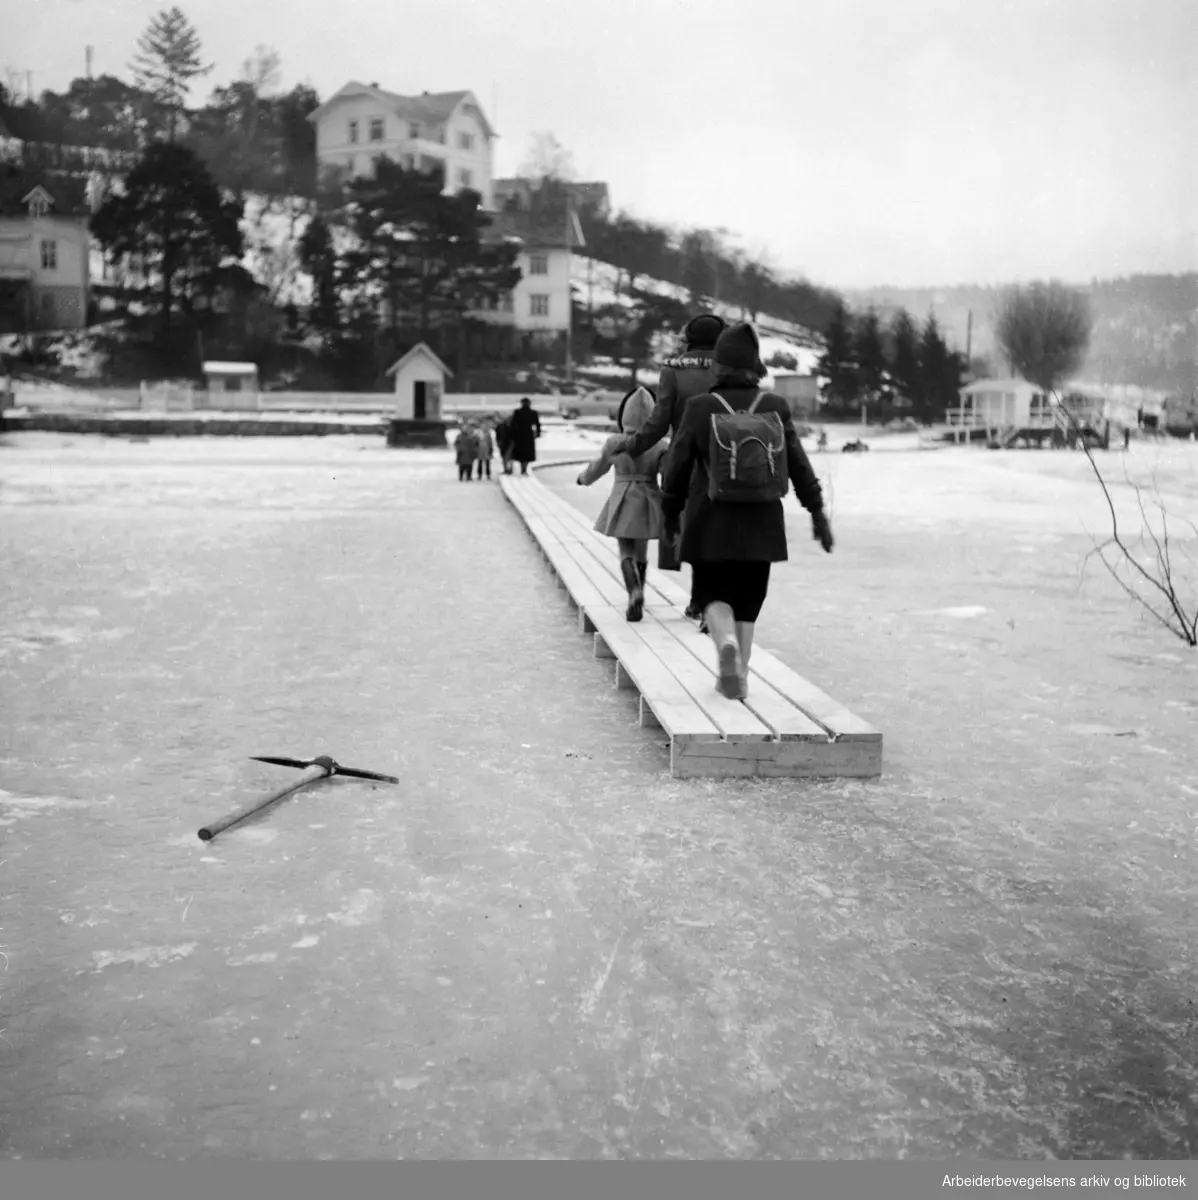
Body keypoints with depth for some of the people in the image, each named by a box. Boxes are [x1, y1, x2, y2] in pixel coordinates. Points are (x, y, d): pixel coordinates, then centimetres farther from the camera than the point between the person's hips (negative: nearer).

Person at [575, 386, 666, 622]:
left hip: (622, 505, -1)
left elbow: (597, 468, 7)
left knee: (626, 554, 0)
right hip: (648, 505, 2)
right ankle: (637, 597, 30)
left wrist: (583, 479, 26)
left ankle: (635, 593, -24)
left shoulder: (614, 443, -7)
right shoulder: (658, 446, -8)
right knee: (641, 551, 18)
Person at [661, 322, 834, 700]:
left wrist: (670, 513, 11)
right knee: (748, 597, 15)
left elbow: (678, 466, -3)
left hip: (711, 523, -2)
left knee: (714, 594, 11)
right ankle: (738, 676, 13)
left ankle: (726, 642, -19)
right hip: (761, 523, 2)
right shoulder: (775, 407, -3)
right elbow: (799, 465, -2)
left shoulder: (700, 409, -8)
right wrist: (817, 512, 6)